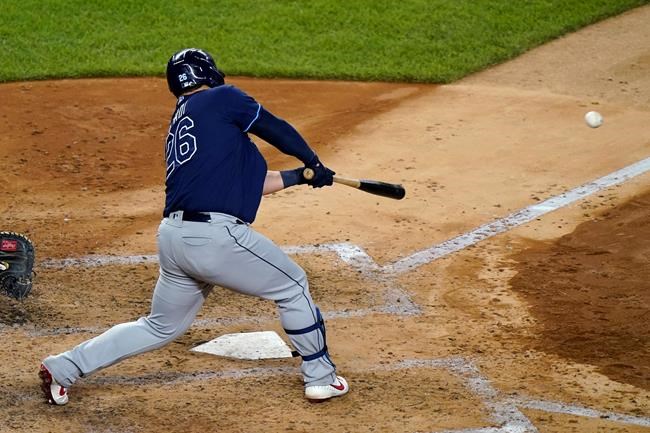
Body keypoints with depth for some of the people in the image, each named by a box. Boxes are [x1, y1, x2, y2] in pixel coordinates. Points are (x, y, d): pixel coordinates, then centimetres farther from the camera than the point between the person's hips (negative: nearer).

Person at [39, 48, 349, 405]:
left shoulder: (176, 131, 23)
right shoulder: (222, 99, 1)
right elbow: (276, 129, 2)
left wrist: (299, 176, 30)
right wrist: (313, 163, 18)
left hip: (173, 238, 8)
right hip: (216, 237, -8)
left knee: (161, 326, 22)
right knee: (293, 287, 13)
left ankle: (63, 368, 21)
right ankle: (320, 377, 21)